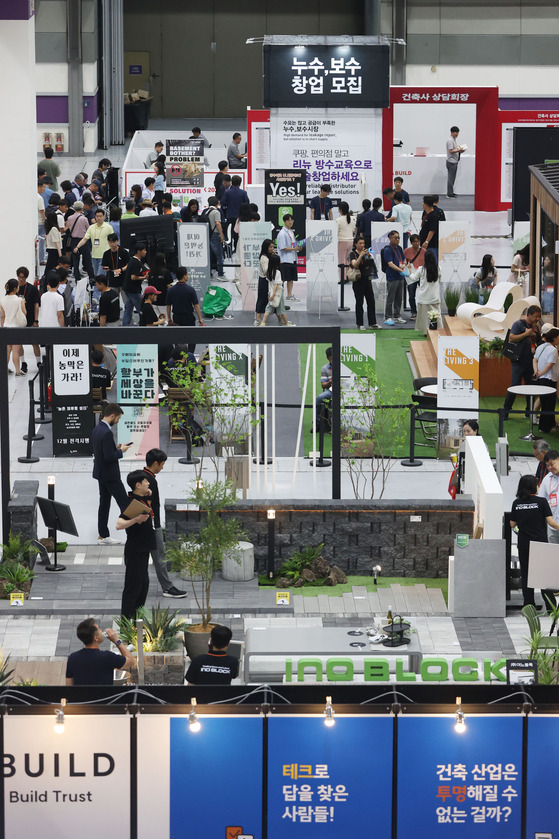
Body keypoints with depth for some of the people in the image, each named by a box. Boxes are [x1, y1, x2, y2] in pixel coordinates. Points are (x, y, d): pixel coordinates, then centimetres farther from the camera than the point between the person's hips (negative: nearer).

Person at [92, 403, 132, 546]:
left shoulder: (97, 429, 7)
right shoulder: (106, 433, -24)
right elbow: (109, 457, -27)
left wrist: (116, 447, 8)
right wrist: (121, 451, -12)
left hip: (100, 474, 9)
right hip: (110, 475, -9)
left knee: (104, 503, 12)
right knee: (124, 503, 0)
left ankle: (103, 536, 14)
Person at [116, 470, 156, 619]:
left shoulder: (143, 499, 6)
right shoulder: (131, 502, -23)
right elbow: (119, 525, -34)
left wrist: (149, 496, 11)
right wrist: (135, 520, -49)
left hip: (143, 550, 10)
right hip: (135, 552, -10)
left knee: (143, 584, 19)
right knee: (133, 587, -3)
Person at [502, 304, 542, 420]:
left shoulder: (535, 327, 14)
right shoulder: (518, 324, -6)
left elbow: (539, 342, 26)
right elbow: (511, 338, -17)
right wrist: (526, 333, -19)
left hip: (531, 362, 6)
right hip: (519, 361, -6)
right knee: (515, 385, -7)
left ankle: (529, 411, 18)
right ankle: (506, 410, 1)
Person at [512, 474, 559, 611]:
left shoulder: (516, 503, 1)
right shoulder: (541, 501, -10)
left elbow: (512, 524, 7)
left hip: (523, 544, 3)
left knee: (526, 574, 11)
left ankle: (528, 604, 12)